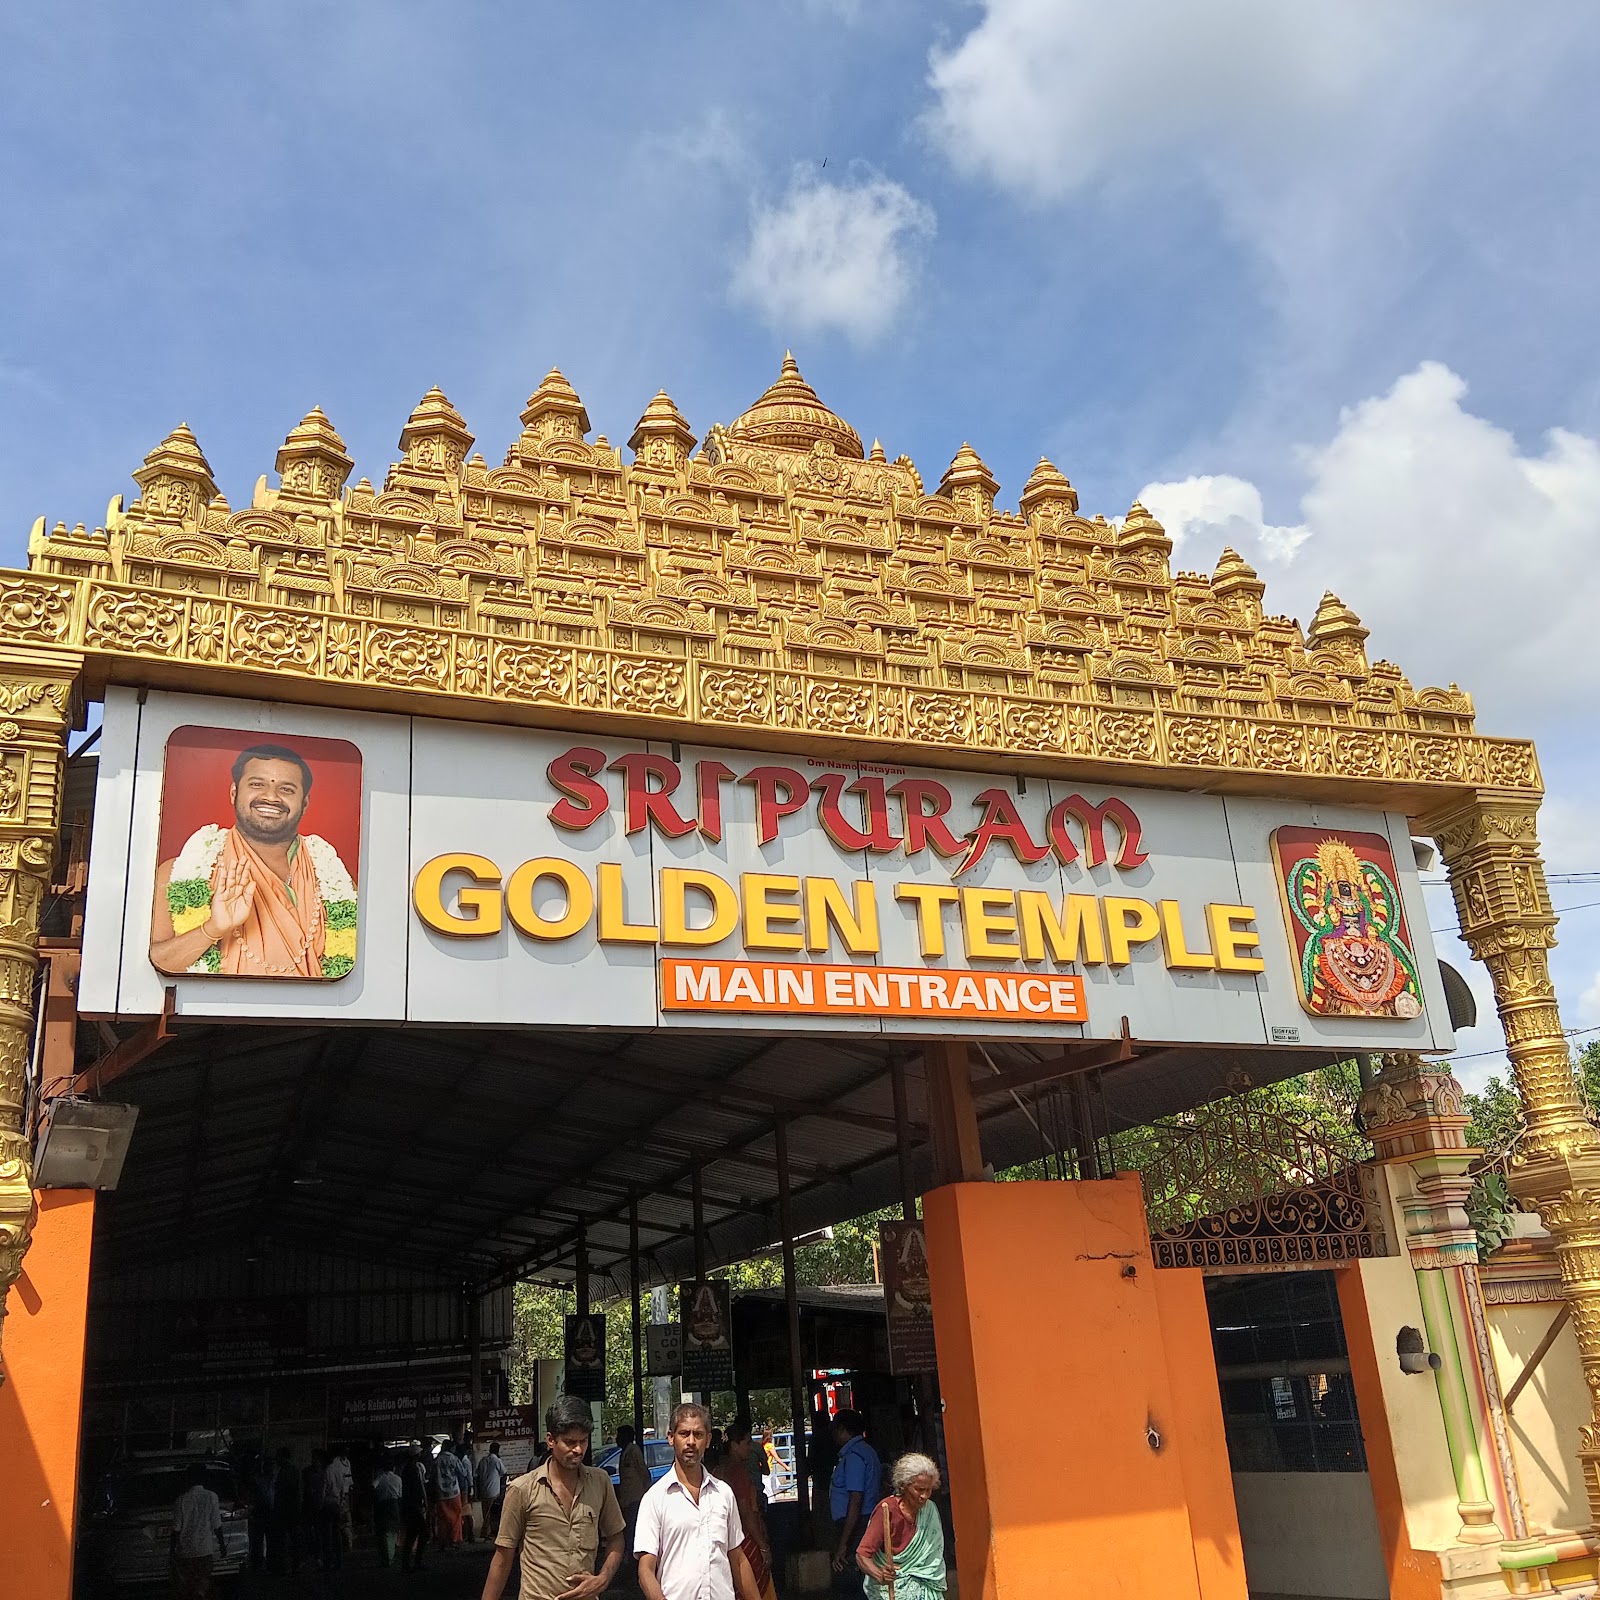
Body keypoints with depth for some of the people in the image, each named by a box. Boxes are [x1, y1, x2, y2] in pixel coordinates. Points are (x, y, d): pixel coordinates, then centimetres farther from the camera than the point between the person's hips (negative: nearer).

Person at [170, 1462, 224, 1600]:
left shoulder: (181, 1500, -4)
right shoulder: (211, 1497, -4)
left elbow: (176, 1529, -3)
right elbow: (217, 1526, -2)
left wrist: (172, 1551, 7)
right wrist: (222, 1545, 10)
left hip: (184, 1552, 1)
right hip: (205, 1551, -1)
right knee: (203, 1584, 6)